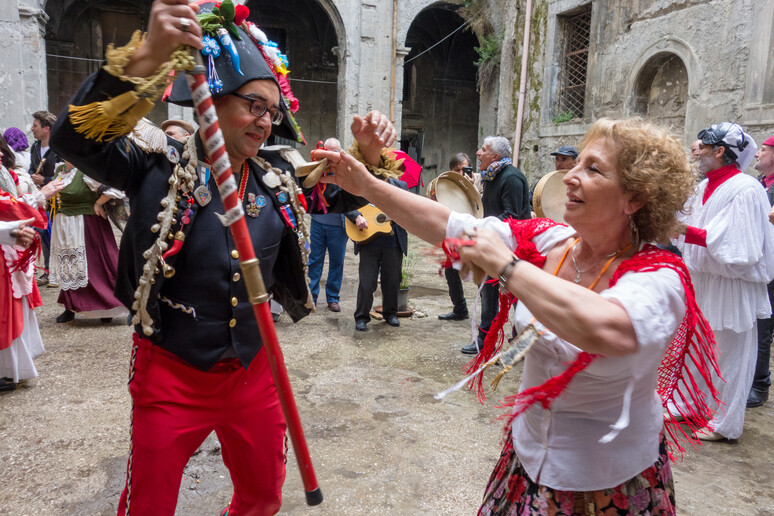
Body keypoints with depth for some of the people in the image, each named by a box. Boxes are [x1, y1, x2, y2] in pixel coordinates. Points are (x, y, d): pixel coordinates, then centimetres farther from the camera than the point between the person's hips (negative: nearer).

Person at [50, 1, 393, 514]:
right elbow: (76, 138, -25)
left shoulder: (277, 178, 1)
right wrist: (147, 58, -38)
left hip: (253, 372, 4)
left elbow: (343, 196, 10)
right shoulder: (162, 167, -11)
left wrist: (370, 155, -11)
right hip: (171, 375, -4)